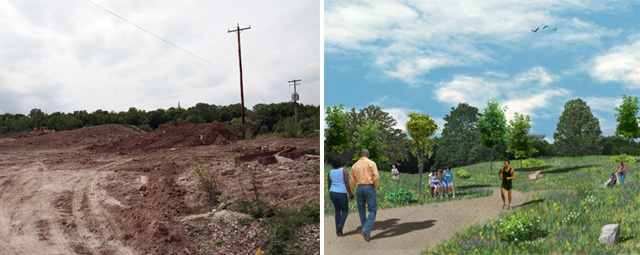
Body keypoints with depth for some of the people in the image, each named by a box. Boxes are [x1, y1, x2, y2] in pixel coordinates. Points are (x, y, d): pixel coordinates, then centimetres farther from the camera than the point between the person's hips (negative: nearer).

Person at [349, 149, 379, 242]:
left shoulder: (354, 165, 10)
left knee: (362, 210, 14)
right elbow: (376, 177, -12)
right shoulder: (371, 163, -2)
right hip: (369, 187, -4)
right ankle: (366, 231, -15)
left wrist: (351, 193, 18)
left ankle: (365, 231, 19)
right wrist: (375, 187, 3)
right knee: (372, 211, 0)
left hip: (359, 188, 4)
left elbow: (352, 181, 10)